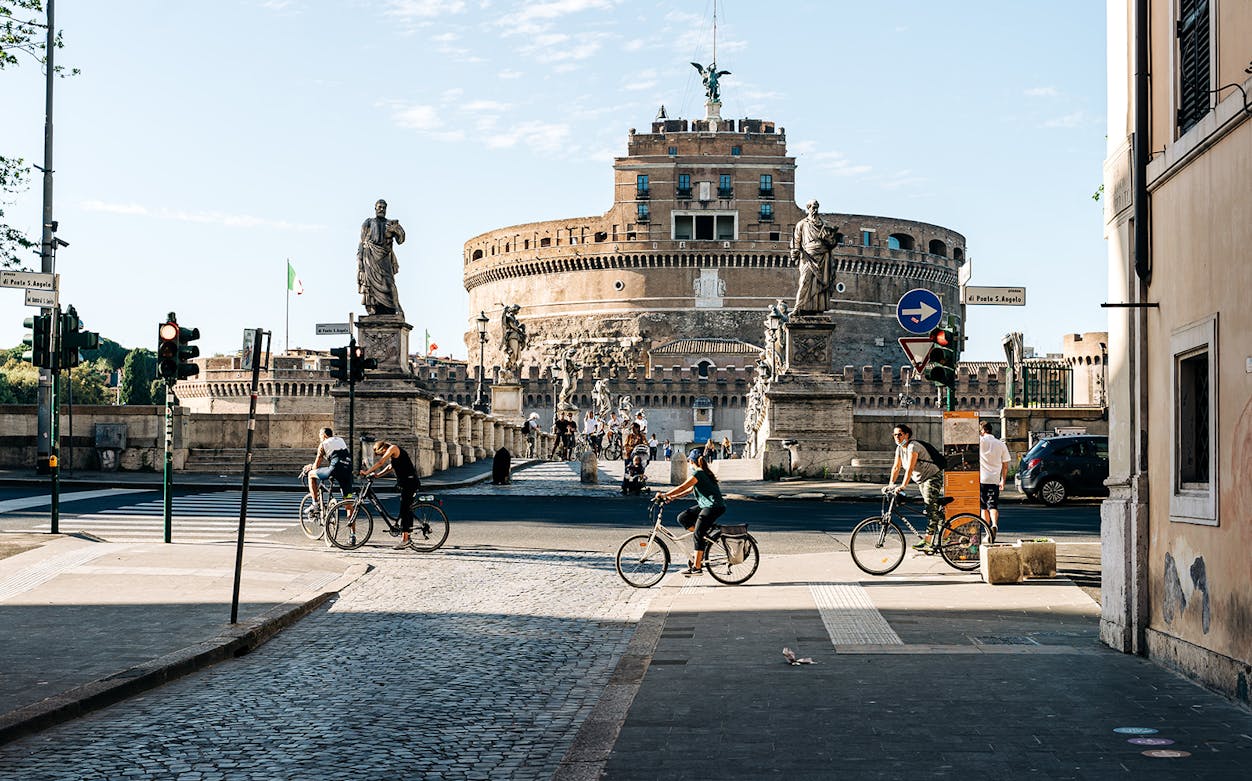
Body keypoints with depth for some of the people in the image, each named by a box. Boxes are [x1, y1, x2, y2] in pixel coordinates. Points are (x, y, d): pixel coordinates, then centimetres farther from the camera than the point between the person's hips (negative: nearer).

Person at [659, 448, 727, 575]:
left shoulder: (698, 474, -12)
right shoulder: (705, 473, 17)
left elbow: (681, 488, -17)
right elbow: (689, 490, 19)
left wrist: (664, 495, -11)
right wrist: (672, 497, 12)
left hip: (714, 507, -9)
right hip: (705, 505, 9)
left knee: (698, 535, -9)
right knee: (682, 517, 6)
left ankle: (697, 567, -7)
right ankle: (705, 536, 7)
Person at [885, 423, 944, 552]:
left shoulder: (913, 447, -24)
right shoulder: (899, 448, 3)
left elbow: (910, 468, -33)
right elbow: (896, 467, 3)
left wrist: (902, 486, -39)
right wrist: (890, 484, -7)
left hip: (933, 477, -9)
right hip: (921, 481, 9)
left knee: (931, 510, -15)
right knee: (932, 510, 12)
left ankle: (927, 543, -21)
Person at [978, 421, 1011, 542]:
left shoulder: (980, 441, -2)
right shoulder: (1001, 445, 9)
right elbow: (1005, 466, 13)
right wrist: (1003, 481, 22)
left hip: (981, 479, -1)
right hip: (994, 480, 1)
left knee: (984, 508, 10)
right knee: (993, 507, -3)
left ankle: (988, 533, 12)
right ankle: (994, 525, -30)